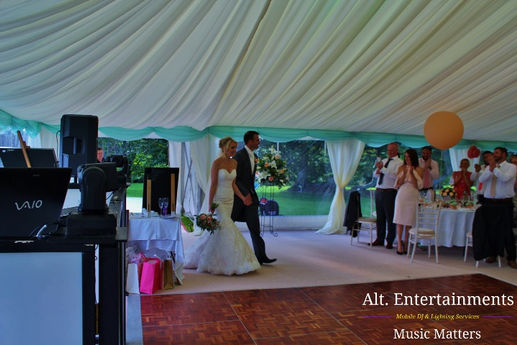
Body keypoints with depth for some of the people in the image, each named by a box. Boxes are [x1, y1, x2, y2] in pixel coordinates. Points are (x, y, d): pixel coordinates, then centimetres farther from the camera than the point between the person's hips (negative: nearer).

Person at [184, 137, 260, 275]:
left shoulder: (234, 163, 8)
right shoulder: (217, 163, -12)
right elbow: (213, 184, -13)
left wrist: (242, 197, 2)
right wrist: (210, 205, -14)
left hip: (230, 200, 7)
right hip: (219, 200, -7)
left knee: (217, 230, 11)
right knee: (228, 229, -12)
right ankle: (236, 263, -4)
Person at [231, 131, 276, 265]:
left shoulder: (254, 156, 10)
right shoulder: (239, 156, -15)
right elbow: (235, 179, -18)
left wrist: (251, 192, 15)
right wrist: (245, 194, -22)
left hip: (250, 194, 6)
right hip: (238, 194, -6)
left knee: (254, 227, 0)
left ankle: (260, 256, -1)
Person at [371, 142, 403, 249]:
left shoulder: (399, 162, -3)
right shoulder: (384, 160, 18)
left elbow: (395, 175, -19)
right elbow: (375, 174, 19)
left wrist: (382, 168, -20)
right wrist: (378, 169, -3)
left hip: (390, 192, -6)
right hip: (379, 191, 6)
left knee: (390, 217, -2)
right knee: (380, 217, 11)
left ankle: (390, 241, 8)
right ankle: (380, 239, 20)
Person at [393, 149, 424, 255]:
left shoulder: (419, 169, 3)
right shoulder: (401, 168, 7)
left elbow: (417, 185, -5)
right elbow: (398, 184, 0)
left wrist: (411, 173, -13)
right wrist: (404, 173, -12)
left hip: (412, 197, -1)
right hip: (401, 195, 1)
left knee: (409, 222, 2)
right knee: (400, 221, -3)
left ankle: (405, 244, 12)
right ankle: (399, 244, 1)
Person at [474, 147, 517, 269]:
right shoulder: (489, 167, 13)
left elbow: (505, 178, -19)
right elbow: (481, 179, -4)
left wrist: (494, 167, -18)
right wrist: (491, 169, -16)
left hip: (504, 204, -4)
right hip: (489, 204, 4)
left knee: (506, 231, 0)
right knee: (489, 230, 8)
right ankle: (492, 254, 24)